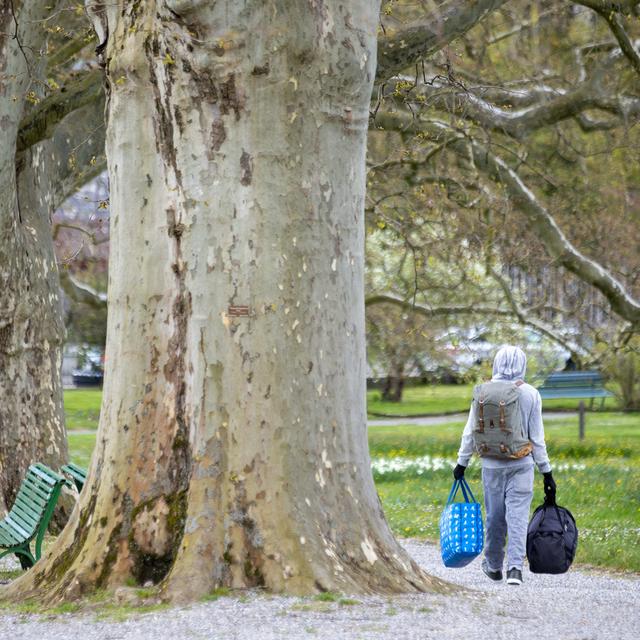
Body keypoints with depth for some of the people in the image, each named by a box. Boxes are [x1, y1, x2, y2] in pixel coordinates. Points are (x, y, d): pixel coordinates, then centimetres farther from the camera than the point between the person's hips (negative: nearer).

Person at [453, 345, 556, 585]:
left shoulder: (482, 392, -2)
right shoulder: (530, 394, -5)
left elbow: (470, 432, 2)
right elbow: (537, 437, -2)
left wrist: (462, 462, 13)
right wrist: (547, 472, 4)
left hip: (491, 464, 2)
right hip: (521, 464, -2)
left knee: (494, 515, 12)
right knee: (518, 514, -2)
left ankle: (494, 565, 27)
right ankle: (515, 567, -14)